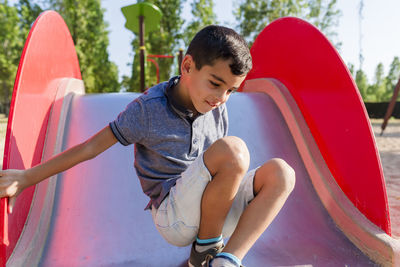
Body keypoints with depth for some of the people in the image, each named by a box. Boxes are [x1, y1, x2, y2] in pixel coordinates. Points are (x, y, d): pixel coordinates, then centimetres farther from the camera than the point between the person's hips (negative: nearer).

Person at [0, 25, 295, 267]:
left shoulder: (218, 108, 4)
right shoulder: (148, 108, -12)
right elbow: (91, 147, -7)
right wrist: (25, 177, -4)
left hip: (216, 211, 6)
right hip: (172, 215, -6)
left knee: (280, 172, -14)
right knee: (234, 149, -30)